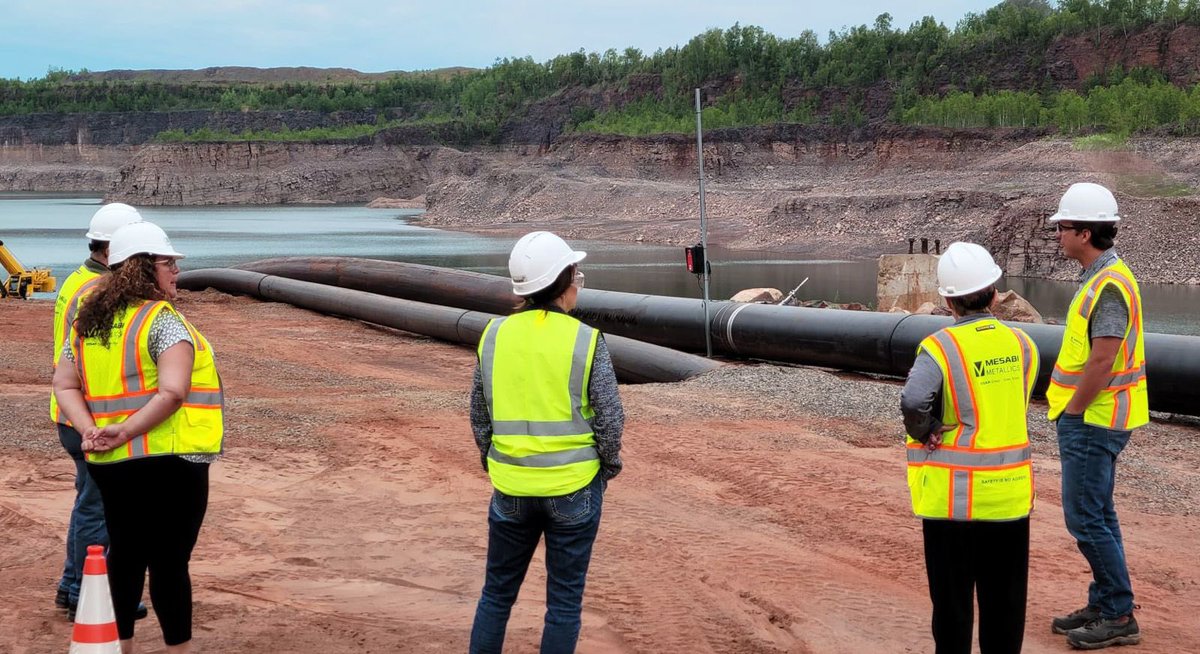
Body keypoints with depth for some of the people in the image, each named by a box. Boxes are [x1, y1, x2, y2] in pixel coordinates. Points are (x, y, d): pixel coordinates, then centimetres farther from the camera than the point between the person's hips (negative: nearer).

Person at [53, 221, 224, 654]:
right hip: (169, 460, -7)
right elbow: (173, 392, -23)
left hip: (109, 465, 7)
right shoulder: (163, 319, -13)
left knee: (125, 554, 17)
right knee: (170, 561, 0)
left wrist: (91, 431, -5)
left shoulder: (87, 322, 10)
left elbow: (64, 385, 7)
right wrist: (126, 431, -16)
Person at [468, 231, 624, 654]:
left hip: (511, 486, 3)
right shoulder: (585, 341, -11)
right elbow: (610, 418, -8)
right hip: (573, 487, -3)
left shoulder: (495, 335, -2)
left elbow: (479, 414, 6)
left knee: (497, 594, 16)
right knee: (564, 600, 7)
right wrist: (607, 466, 10)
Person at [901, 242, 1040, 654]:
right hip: (1009, 493, 4)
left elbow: (914, 400, -30)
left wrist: (923, 433, -13)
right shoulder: (1022, 345, 1)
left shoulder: (940, 348, -14)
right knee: (1004, 598, 13)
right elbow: (1018, 405, 6)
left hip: (952, 495, -4)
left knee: (952, 595, 6)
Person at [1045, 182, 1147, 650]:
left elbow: (1102, 361, -25)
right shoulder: (1100, 279, 12)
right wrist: (1068, 411, 16)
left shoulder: (1110, 286, -20)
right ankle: (1103, 606, 24)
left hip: (1091, 421, -10)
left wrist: (1071, 412, -15)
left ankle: (1120, 616, 0)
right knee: (1097, 515, 15)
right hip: (1092, 419, 10)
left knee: (1086, 518, -6)